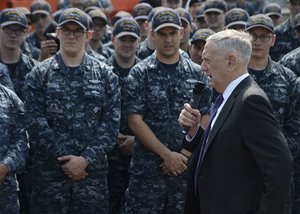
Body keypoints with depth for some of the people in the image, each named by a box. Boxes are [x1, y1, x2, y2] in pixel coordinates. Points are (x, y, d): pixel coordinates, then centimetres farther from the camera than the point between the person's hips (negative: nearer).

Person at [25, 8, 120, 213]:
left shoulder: (105, 75, 6)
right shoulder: (39, 74, 3)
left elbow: (111, 122, 0)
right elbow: (35, 121, -4)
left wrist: (86, 159, -11)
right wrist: (64, 159, -11)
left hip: (93, 170, 1)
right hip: (49, 170, -1)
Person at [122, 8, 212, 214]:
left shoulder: (197, 73, 6)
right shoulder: (140, 73, -2)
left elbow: (205, 120, 5)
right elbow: (135, 121, -8)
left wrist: (185, 155, -8)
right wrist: (167, 154, -14)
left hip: (186, 165, 2)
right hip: (147, 166, -2)